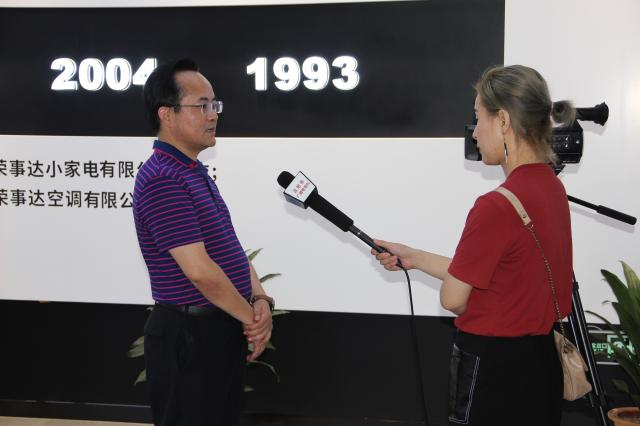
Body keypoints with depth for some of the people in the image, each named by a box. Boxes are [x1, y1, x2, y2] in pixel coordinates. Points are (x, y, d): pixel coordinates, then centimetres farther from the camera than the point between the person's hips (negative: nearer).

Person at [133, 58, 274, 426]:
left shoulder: (197, 173, 13)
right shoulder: (162, 179, -20)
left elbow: (231, 249, 13)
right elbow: (200, 271, -24)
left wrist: (260, 300, -4)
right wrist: (251, 317, -11)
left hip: (222, 330, 10)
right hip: (189, 337, -10)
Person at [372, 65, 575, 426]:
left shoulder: (497, 206, -24)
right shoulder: (552, 187, 2)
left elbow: (453, 298, -13)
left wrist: (489, 318, 7)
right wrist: (414, 258, 13)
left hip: (492, 371, -8)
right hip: (540, 362, 8)